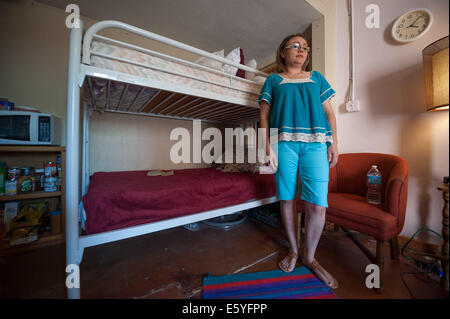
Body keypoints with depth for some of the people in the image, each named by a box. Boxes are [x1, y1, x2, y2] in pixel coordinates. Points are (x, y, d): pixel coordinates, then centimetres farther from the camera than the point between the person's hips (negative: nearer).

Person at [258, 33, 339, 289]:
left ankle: (309, 256, 20)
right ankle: (294, 250, 26)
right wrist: (268, 146, -7)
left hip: (315, 143, 2)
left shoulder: (316, 78, 24)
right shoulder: (274, 80, 17)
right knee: (287, 198, 3)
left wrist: (334, 143, 5)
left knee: (318, 204, -4)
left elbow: (329, 111, 18)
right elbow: (264, 115, 6)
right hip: (284, 143, -1)